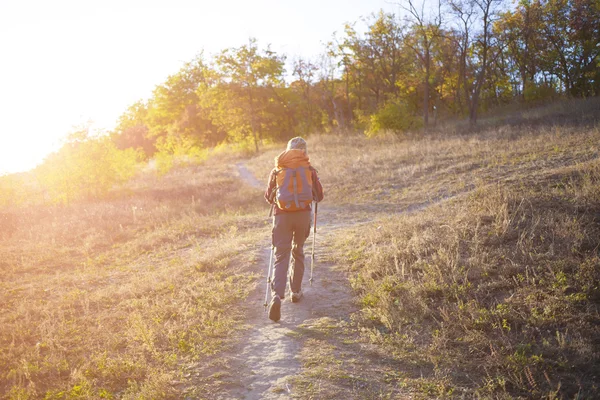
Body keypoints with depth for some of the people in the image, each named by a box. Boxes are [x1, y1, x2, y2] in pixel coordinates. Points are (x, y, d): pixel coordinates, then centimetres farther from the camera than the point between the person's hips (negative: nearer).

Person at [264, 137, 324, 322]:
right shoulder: (309, 169, 4)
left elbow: (268, 196, 13)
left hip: (282, 215, -1)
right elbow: (319, 196, 9)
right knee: (298, 252, 20)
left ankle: (276, 295, -19)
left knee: (281, 256, -1)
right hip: (303, 214, 1)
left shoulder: (277, 169, 5)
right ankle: (296, 291, 27)